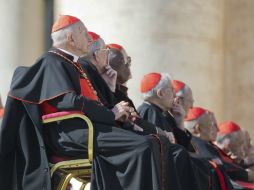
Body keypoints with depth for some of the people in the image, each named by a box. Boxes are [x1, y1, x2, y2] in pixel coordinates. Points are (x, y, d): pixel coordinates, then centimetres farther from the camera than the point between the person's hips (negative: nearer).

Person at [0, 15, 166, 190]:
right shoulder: (52, 62, -4)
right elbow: (68, 101, -17)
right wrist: (110, 114, -12)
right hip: (69, 133, -10)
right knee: (142, 146, -24)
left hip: (84, 126, 10)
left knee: (150, 141, -6)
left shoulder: (72, 64, 25)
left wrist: (118, 110, 3)